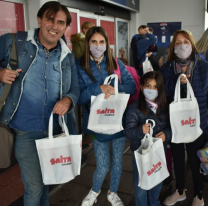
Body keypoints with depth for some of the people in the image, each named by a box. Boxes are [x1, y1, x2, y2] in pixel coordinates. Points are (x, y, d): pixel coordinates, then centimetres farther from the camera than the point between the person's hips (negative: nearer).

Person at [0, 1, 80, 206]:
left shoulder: (68, 56, 3)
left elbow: (75, 88, 7)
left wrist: (68, 99, -15)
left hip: (55, 129, 4)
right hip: (25, 130, -4)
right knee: (34, 187, 4)